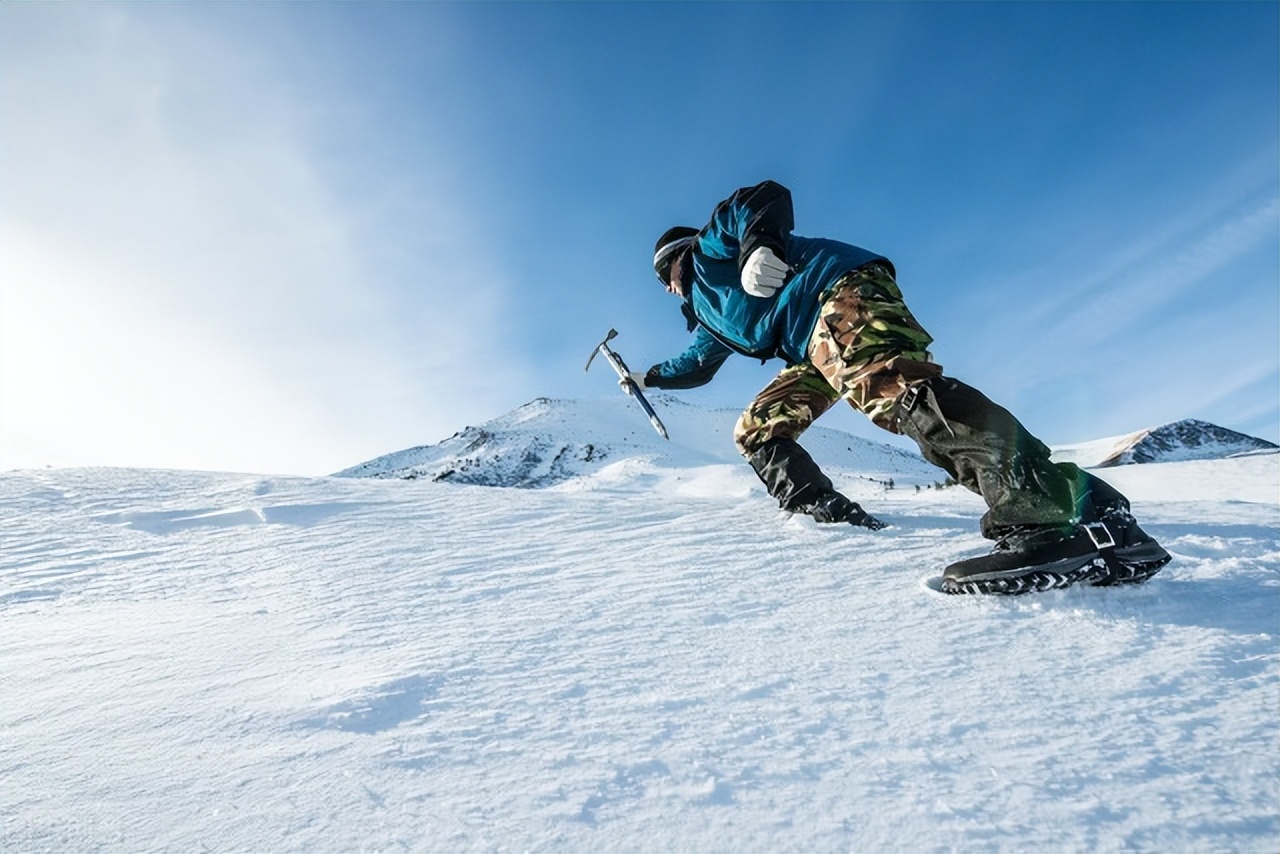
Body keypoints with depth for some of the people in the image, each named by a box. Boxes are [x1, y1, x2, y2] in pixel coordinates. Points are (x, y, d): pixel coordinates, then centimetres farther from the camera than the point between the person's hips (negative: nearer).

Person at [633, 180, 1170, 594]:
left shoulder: (711, 241, 18)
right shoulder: (706, 315, 38)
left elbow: (769, 196, 4)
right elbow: (697, 367, 51)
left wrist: (761, 244, -13)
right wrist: (647, 378, 61)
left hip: (836, 289, -9)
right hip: (812, 349, 9)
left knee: (894, 387, -35)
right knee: (756, 431, 11)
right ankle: (824, 509, 0)